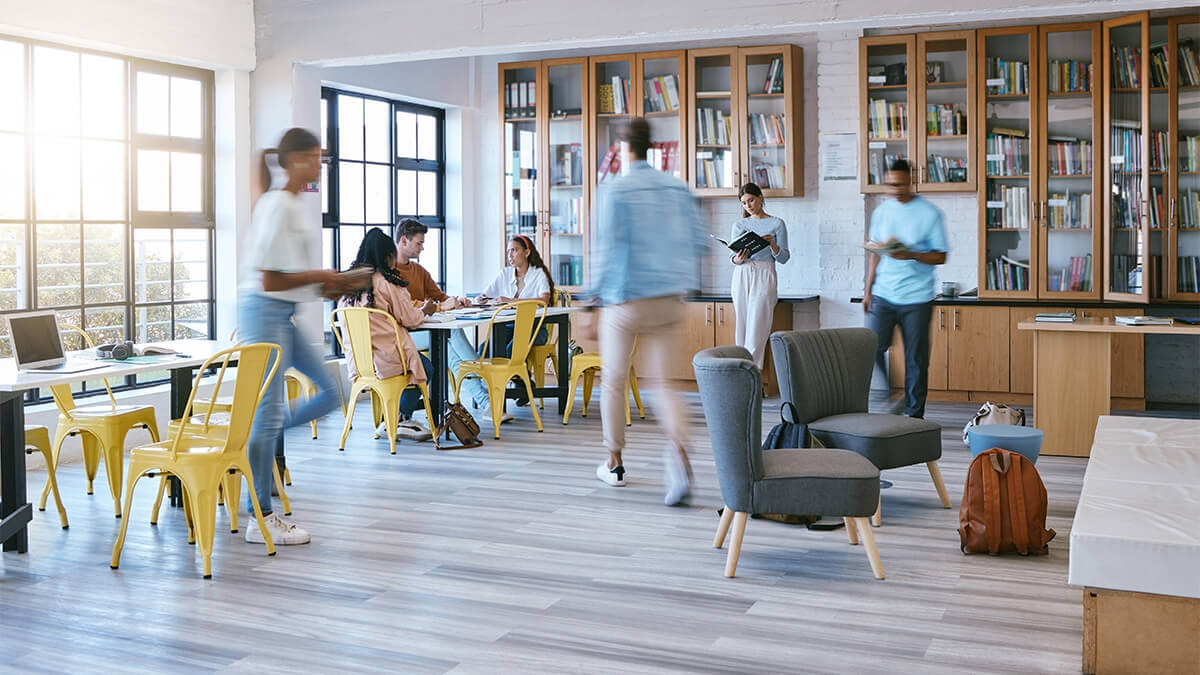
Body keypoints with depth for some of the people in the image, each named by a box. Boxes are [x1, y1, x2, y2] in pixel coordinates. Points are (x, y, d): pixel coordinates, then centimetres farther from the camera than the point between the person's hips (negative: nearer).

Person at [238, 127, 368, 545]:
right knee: (270, 412, -5)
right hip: (264, 311, -9)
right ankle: (261, 520, 3)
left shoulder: (296, 205, 14)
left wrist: (325, 286, 6)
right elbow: (270, 279, -19)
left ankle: (253, 447, 19)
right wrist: (321, 278, -11)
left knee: (329, 393, 9)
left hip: (284, 316, 9)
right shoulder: (278, 205, -15)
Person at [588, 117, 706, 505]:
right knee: (662, 382, 6)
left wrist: (595, 293, -2)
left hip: (626, 300, -4)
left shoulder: (614, 192, -7)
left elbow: (609, 248, -12)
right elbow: (697, 239, 7)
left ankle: (614, 464, 22)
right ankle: (678, 452, -20)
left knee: (614, 382, 12)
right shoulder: (677, 188, 7)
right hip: (669, 300, 4)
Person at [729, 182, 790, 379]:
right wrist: (737, 259, -13)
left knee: (757, 326, -10)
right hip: (742, 276, 3)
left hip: (764, 276, -3)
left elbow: (784, 258, 2)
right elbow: (732, 255, 9)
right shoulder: (739, 225, 13)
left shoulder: (777, 224, 4)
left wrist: (773, 245, -17)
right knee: (742, 325, 1)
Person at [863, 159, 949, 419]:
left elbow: (940, 257, -4)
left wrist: (910, 254, -20)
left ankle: (914, 414, 13)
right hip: (883, 295, 3)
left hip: (917, 299, -3)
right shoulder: (882, 211, 9)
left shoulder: (930, 213, -3)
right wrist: (868, 290, 10)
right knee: (872, 349, -6)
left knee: (916, 359, 3)